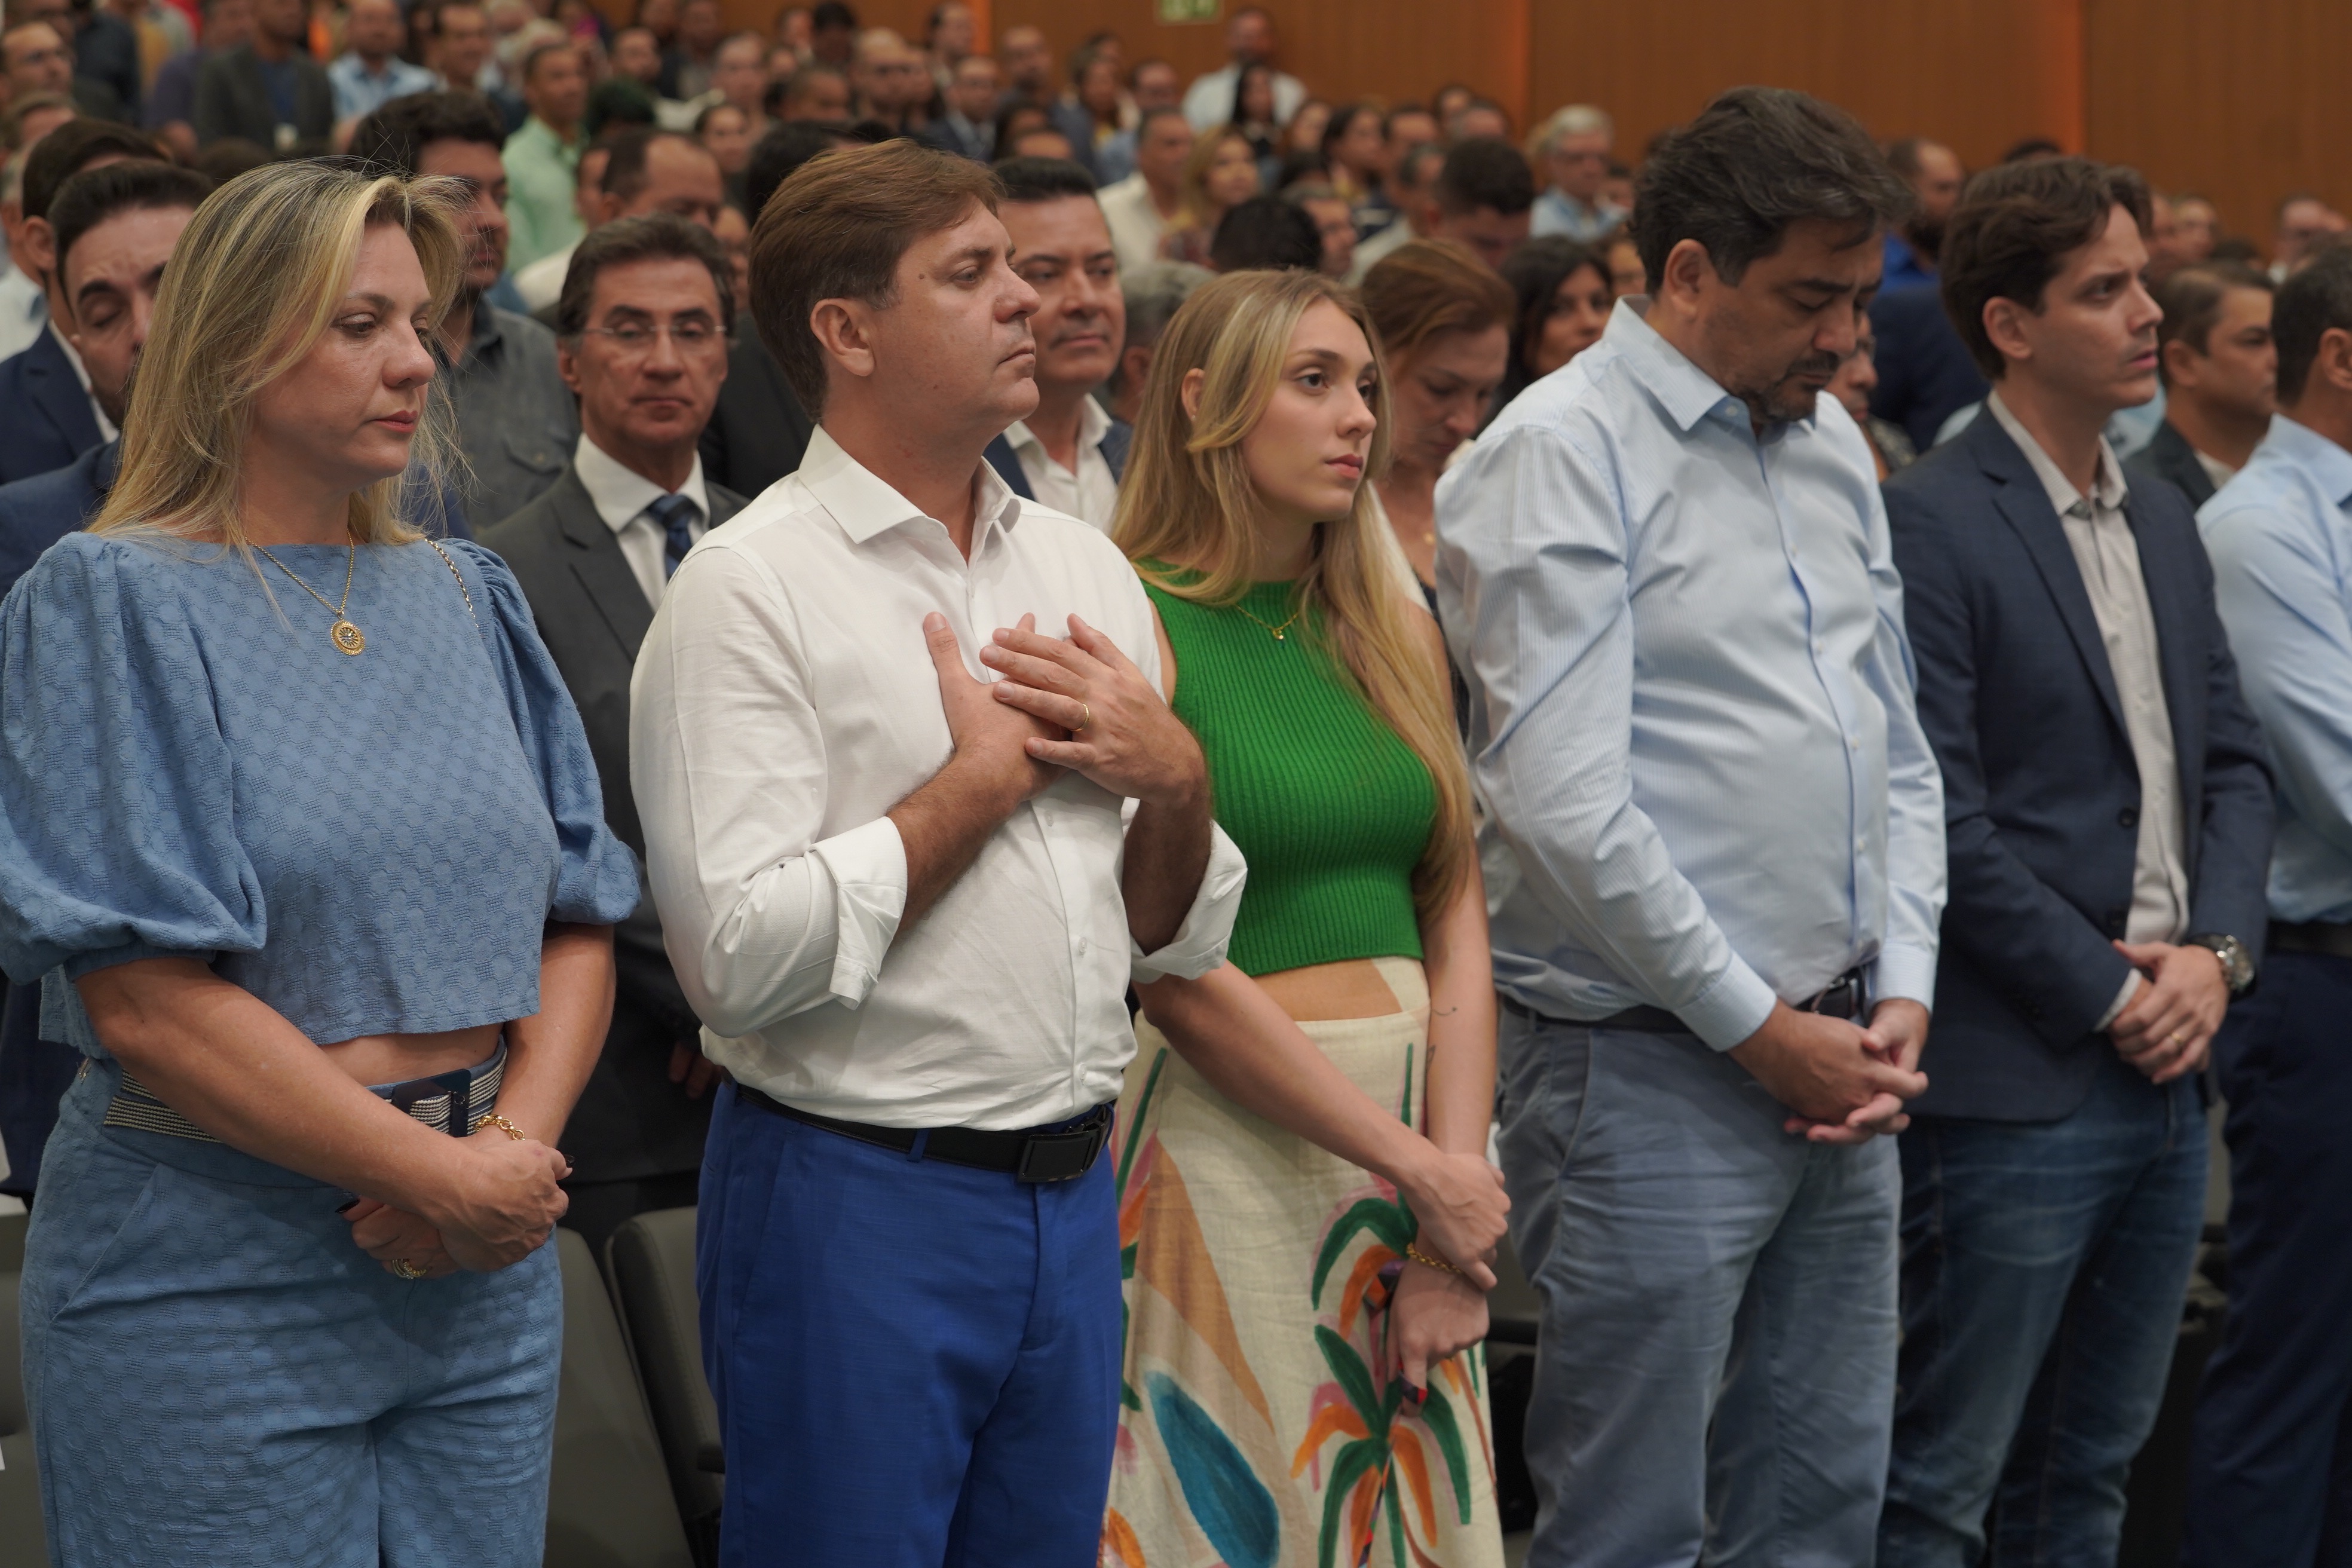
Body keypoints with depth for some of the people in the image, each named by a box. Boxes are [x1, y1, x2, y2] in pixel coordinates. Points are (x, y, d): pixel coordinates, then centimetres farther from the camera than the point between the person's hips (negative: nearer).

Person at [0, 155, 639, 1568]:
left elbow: (578, 914, 9)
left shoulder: (469, 600, 10)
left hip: (485, 1281, 5)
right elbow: (148, 1001, -15)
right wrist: (446, 1175, -14)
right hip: (213, 1278, -5)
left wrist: (521, 1145, -10)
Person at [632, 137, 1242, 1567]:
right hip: (858, 1198, -6)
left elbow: (1181, 944, 15)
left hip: (1074, 1190, 6)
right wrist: (987, 774, -13)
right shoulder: (753, 587, -10)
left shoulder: (1091, 569, 11)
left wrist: (1176, 780, -5)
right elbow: (741, 956, -20)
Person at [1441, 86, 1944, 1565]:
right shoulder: (1562, 456, -10)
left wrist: (1903, 997, 5)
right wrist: (1760, 1032, -11)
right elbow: (1566, 809, -17)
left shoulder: (1832, 444, 14)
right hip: (1656, 1070, -8)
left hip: (1842, 1067, 8)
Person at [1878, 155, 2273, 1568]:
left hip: (2168, 1077, 8)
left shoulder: (2164, 523, 15)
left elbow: (2236, 759, 16)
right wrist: (2109, 990, -12)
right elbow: (1943, 812, -16)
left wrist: (2219, 951, -1)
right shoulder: (1932, 525, -11)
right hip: (2016, 1085, -8)